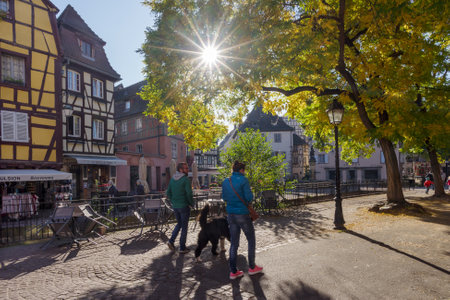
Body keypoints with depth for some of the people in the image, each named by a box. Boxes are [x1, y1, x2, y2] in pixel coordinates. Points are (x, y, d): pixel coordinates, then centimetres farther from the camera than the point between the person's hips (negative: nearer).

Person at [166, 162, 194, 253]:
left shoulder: (172, 179, 6)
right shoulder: (185, 179, -15)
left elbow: (168, 193, 9)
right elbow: (189, 194, -19)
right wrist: (192, 203, -4)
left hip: (175, 206, 6)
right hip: (184, 206, -6)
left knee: (179, 224, 24)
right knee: (184, 227, 6)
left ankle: (171, 240, 11)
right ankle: (182, 248, 12)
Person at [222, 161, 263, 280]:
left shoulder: (225, 182, 4)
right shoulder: (243, 180, -15)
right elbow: (249, 197, -17)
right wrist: (248, 199, 4)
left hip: (231, 215, 6)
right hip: (243, 214, -6)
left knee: (234, 243, 12)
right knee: (251, 240, 14)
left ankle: (233, 271, 15)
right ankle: (252, 267, 25)